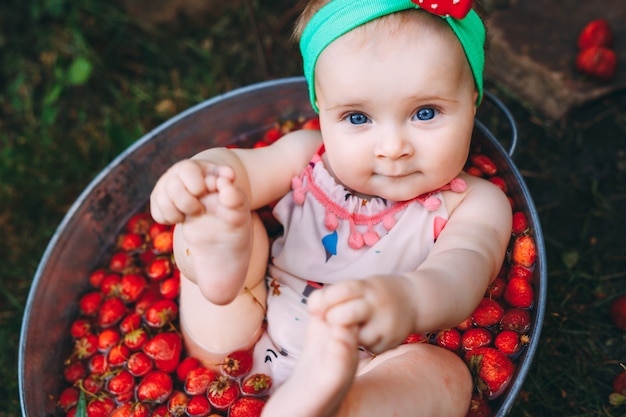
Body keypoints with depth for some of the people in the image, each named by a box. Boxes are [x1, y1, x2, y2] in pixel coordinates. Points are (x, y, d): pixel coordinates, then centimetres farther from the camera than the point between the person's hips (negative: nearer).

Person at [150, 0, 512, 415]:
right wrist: (199, 172, -41)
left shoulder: (474, 205, -13)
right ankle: (217, 263, -39)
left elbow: (461, 272, -34)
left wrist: (403, 300, -58)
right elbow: (241, 166, -15)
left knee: (445, 373, -33)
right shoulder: (308, 158, -2)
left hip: (357, 379, -3)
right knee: (218, 218, -7)